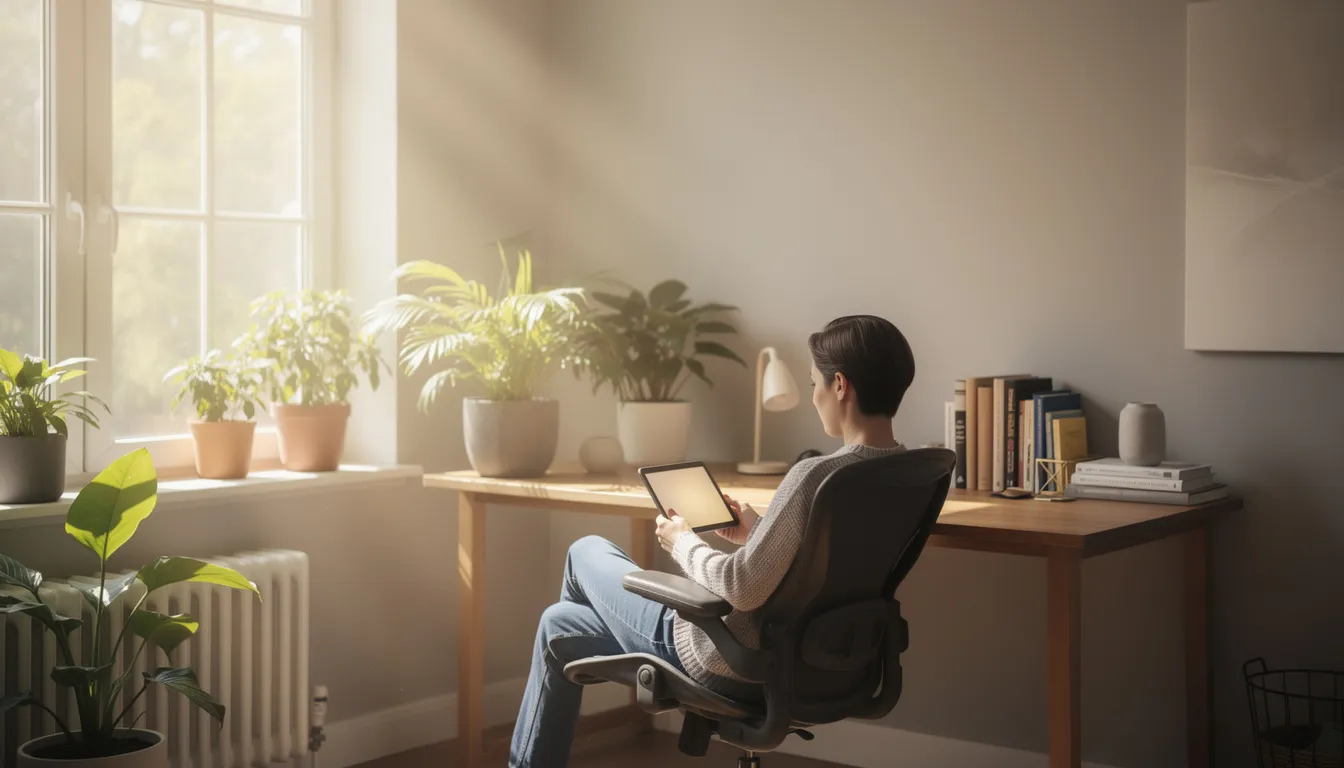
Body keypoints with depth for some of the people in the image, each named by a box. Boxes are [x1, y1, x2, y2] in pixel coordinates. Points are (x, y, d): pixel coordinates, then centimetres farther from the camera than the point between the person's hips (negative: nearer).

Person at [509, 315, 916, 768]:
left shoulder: (815, 476, -29)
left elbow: (743, 589, -28)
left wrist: (682, 541, -10)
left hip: (734, 664, -8)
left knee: (586, 552, 17)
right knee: (560, 626, 21)